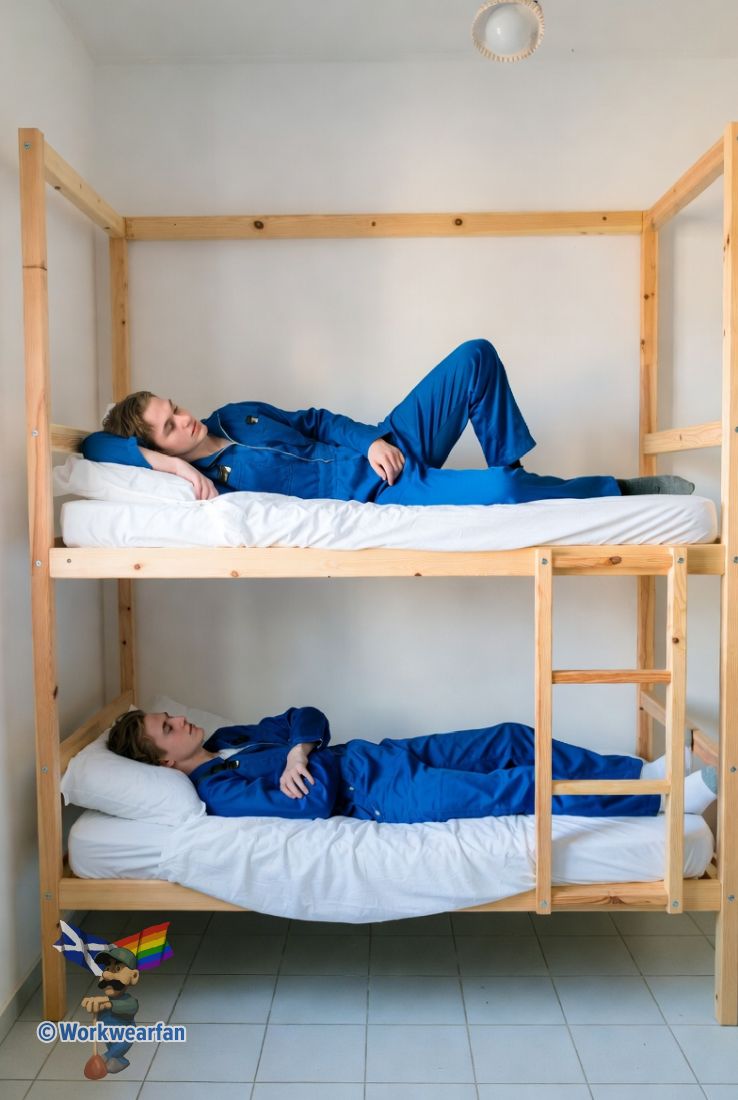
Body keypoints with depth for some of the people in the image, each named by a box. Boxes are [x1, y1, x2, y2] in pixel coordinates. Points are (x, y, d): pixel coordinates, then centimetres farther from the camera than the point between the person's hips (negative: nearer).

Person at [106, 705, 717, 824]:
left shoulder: (227, 739, 13)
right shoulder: (215, 788, -13)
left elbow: (309, 718, 14)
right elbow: (316, 802, -23)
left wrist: (301, 745, -7)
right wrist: (307, 763, -7)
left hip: (372, 756, 9)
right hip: (378, 796, -9)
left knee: (514, 740, 2)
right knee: (518, 787, -15)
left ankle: (645, 770, 11)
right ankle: (668, 797, -7)